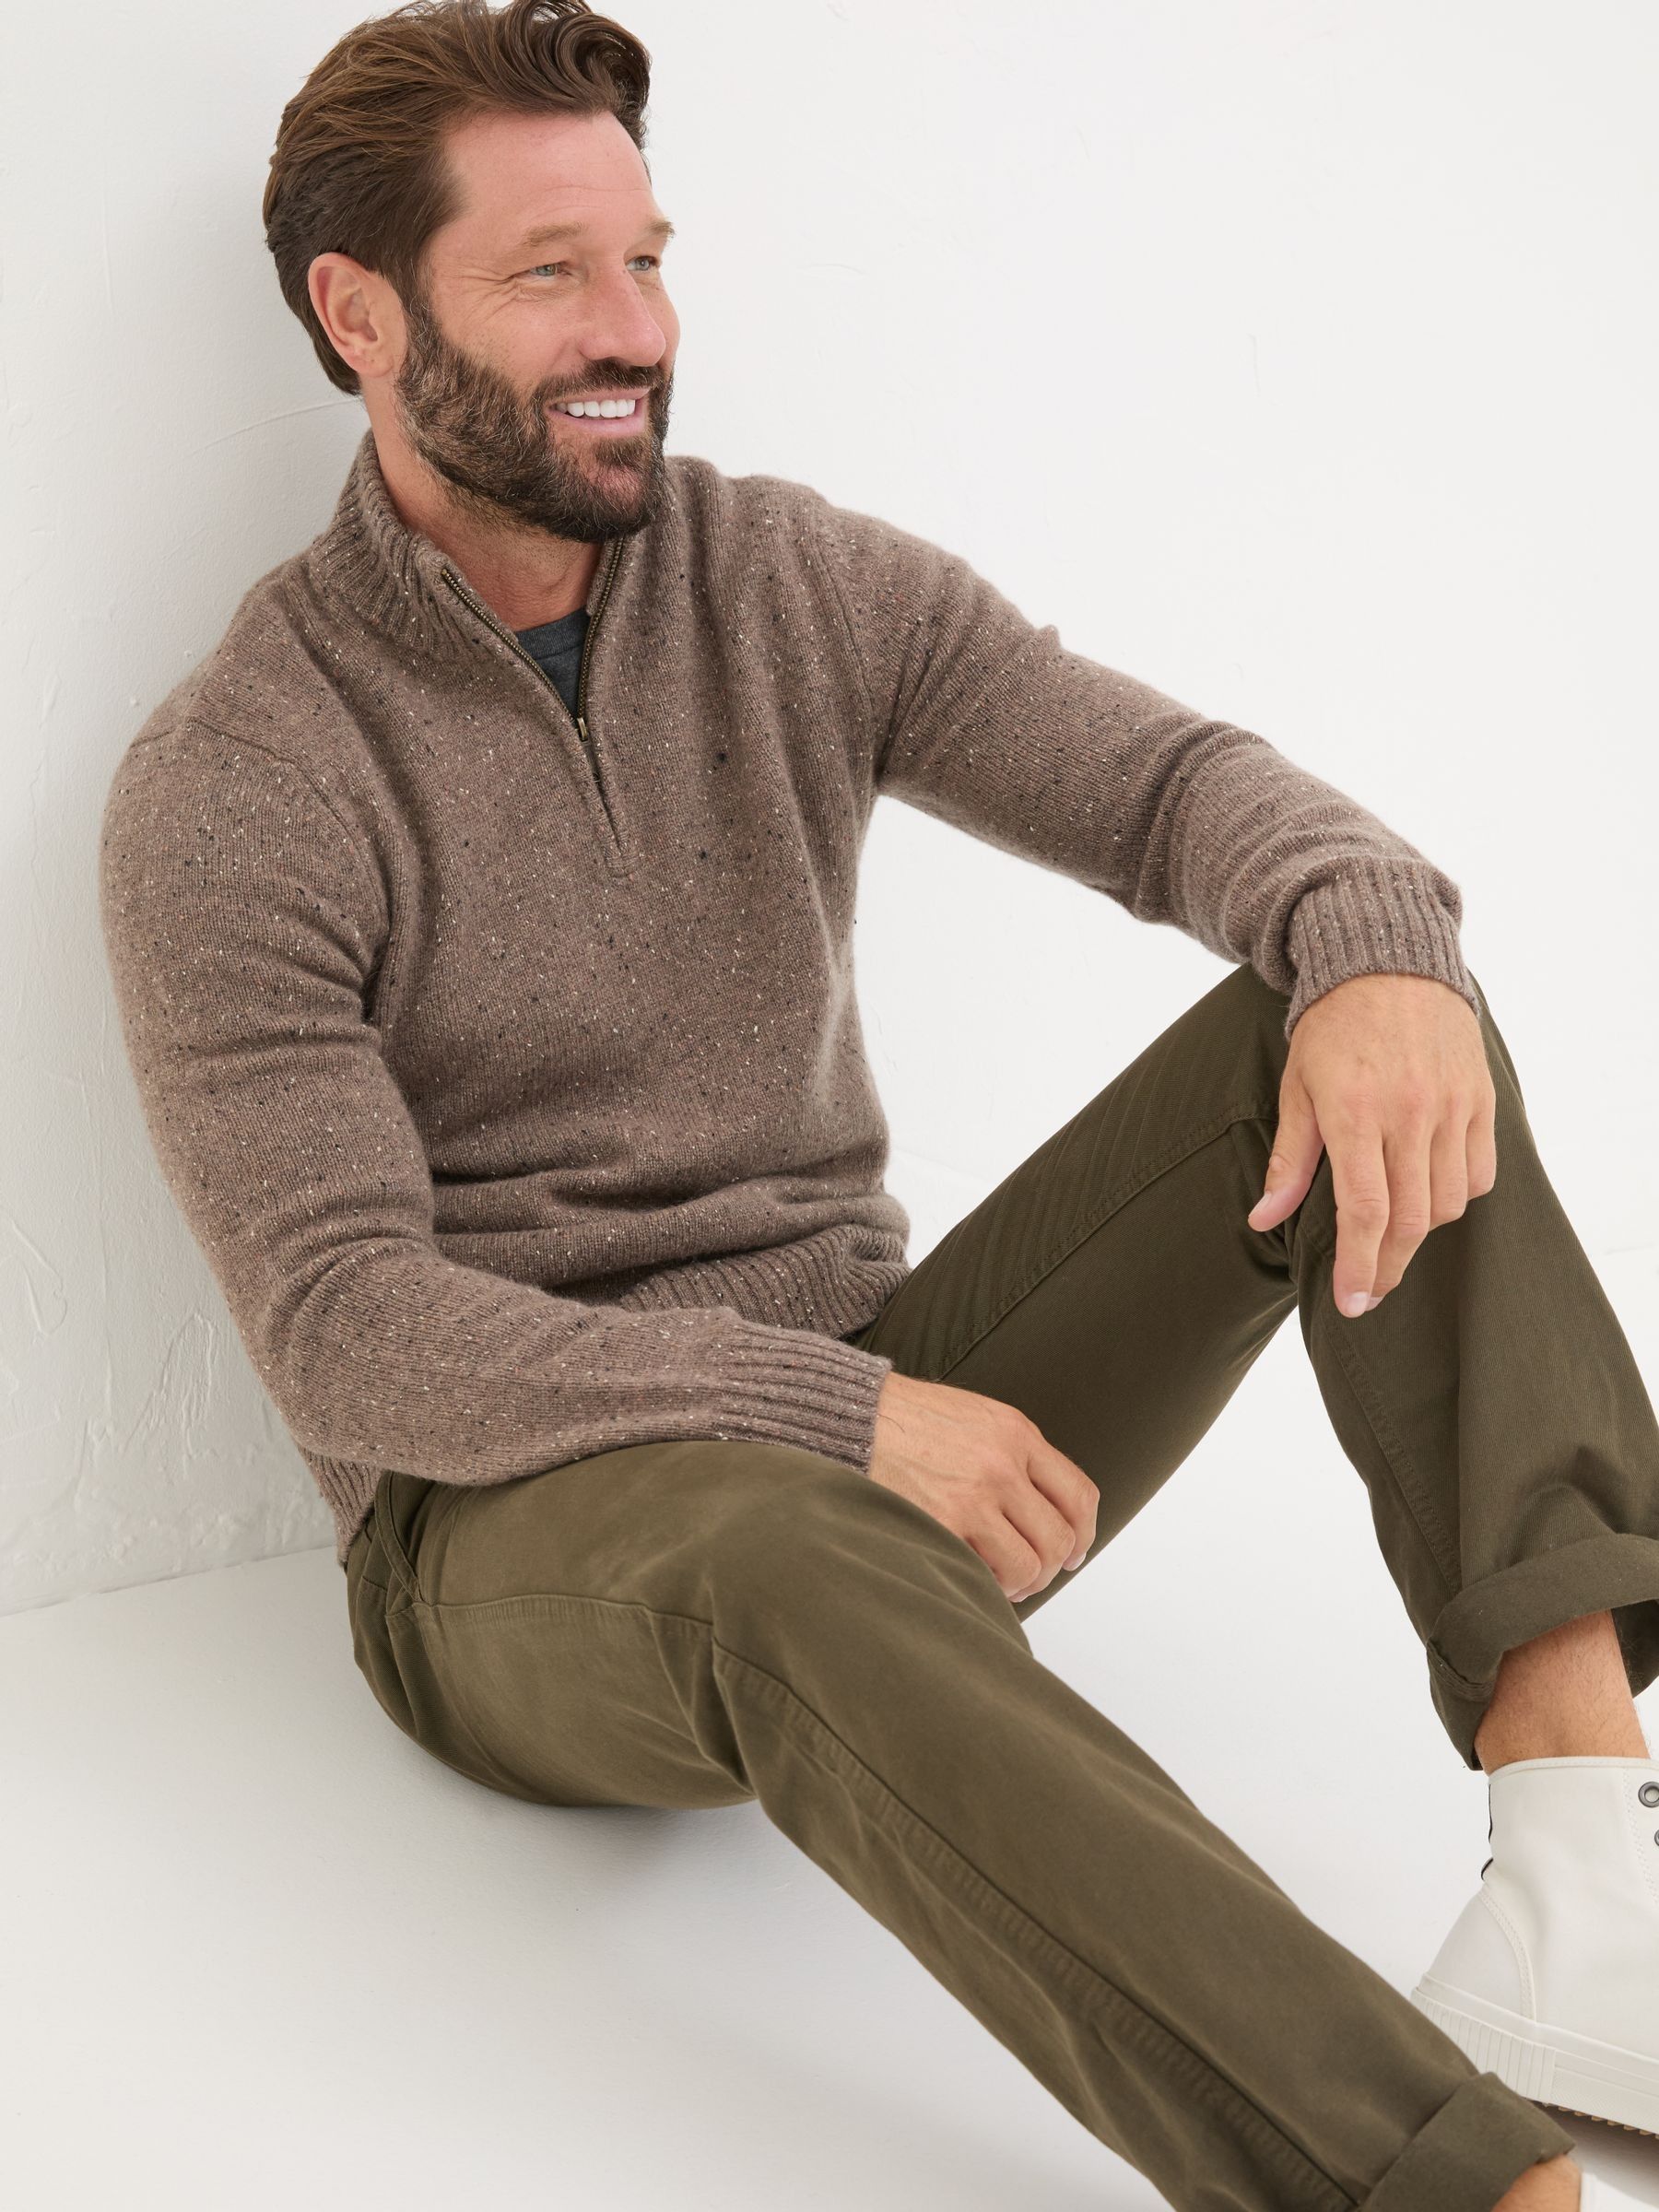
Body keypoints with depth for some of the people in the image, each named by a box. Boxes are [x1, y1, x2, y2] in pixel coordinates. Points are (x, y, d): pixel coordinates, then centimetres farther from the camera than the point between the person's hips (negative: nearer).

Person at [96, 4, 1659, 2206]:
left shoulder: (802, 589, 5)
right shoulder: (229, 787, -10)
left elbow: (1172, 780, -6)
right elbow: (342, 1329, -16)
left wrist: (1377, 940, -30)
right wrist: (846, 1413, -25)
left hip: (882, 1409, 5)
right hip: (513, 1520, -5)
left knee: (1347, 1024, -15)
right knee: (773, 1546, -41)